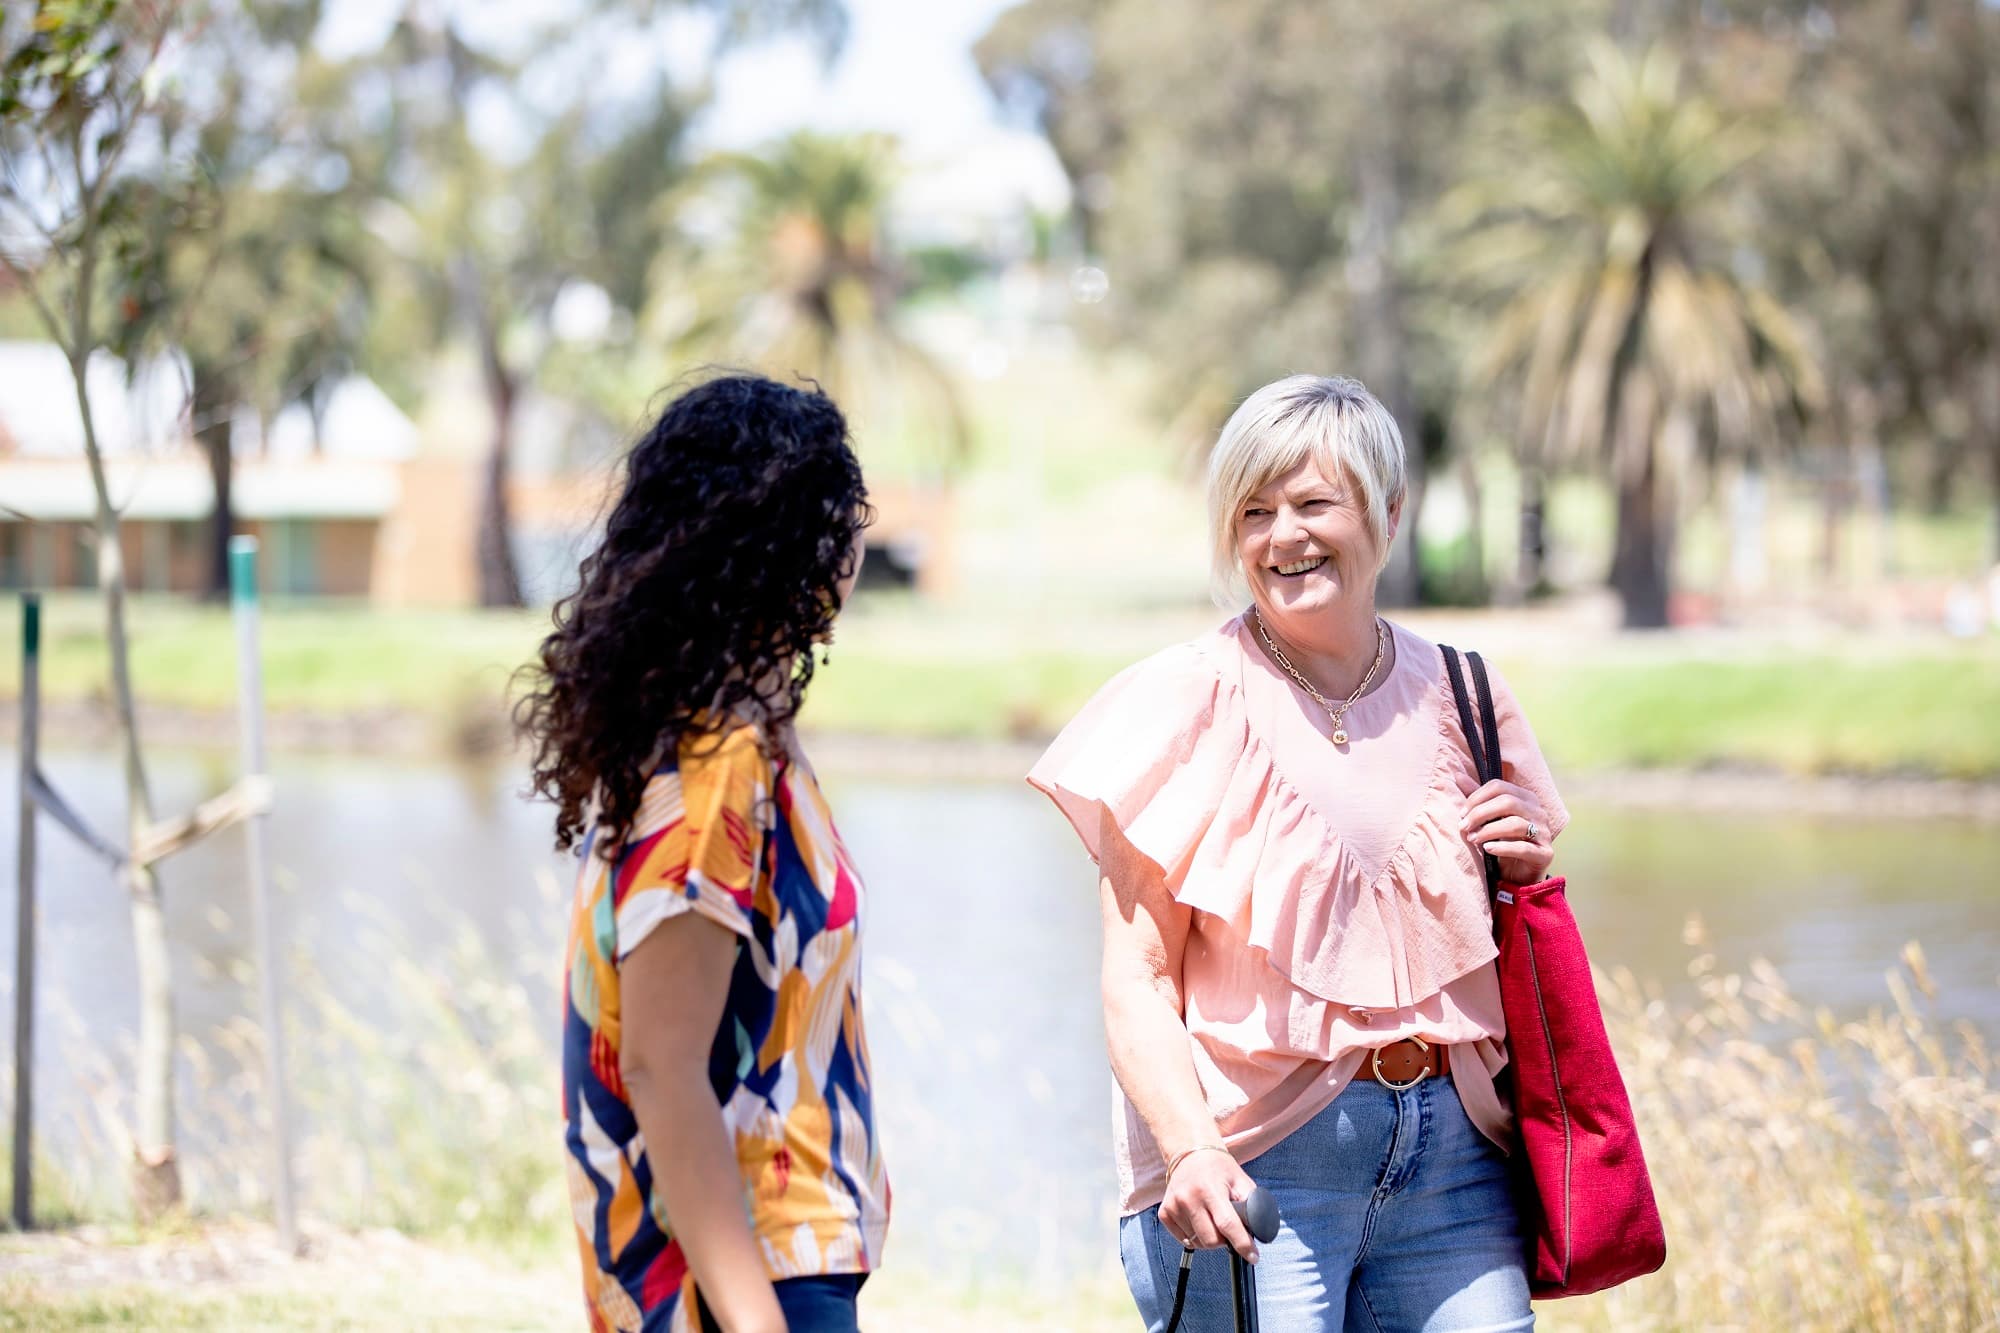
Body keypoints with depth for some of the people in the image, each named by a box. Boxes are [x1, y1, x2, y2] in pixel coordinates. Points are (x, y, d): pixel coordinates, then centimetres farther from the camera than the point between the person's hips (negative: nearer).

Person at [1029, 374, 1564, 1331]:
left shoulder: (1456, 697, 11)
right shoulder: (1194, 704, -2)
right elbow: (1136, 978, -7)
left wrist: (1524, 877, 3)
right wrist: (1190, 1150, -22)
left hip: (1453, 1149, 4)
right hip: (1261, 1158, -4)